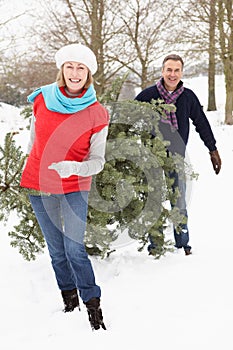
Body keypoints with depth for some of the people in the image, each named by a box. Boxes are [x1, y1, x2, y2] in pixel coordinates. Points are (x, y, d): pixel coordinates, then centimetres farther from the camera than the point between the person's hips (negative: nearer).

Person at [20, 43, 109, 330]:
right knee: (56, 249, 10)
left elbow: (98, 161, -10)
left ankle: (93, 306, 4)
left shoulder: (97, 115, -11)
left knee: (75, 248, -9)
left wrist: (73, 167, -29)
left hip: (75, 188, -3)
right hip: (38, 186, 3)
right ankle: (69, 301, 25)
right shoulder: (42, 99, -4)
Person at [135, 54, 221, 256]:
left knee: (179, 204, 4)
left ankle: (183, 243, 16)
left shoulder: (188, 97, 3)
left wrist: (213, 150, 16)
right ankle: (154, 243, 11)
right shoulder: (148, 95, -2)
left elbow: (202, 123, 13)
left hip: (177, 157, 1)